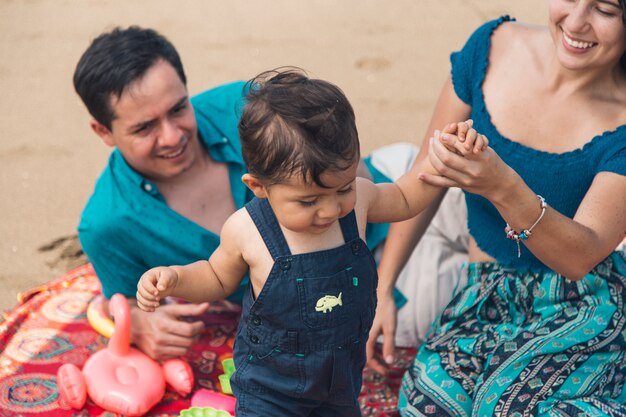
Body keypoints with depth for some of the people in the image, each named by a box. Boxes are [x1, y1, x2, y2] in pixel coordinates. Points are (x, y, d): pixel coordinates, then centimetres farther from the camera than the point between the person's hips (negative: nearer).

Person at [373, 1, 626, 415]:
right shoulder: (494, 47, -6)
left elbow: (582, 257, -21)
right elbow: (425, 178, 3)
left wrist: (504, 189, -39)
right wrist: (381, 287, 3)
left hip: (586, 308, -2)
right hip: (486, 298, 3)